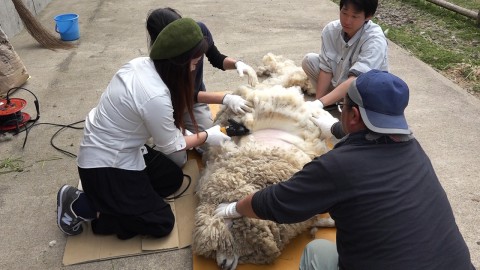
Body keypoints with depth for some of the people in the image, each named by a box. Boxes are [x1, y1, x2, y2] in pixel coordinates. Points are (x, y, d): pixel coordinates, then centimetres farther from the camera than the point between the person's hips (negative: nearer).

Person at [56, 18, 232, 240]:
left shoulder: (142, 63, -8)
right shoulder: (155, 96, -33)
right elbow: (170, 145, -14)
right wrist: (206, 136, -2)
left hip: (116, 149, 9)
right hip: (105, 165, -9)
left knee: (173, 178, 17)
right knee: (161, 223, 1)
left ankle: (103, 197, 15)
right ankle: (81, 205, 4)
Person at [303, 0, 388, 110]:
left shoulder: (375, 40, -30)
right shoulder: (330, 29, -16)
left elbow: (355, 80, -39)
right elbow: (326, 68, -13)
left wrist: (319, 103, -48)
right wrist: (317, 100, -22)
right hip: (339, 84, 5)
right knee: (309, 60, -9)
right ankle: (329, 103, 5)